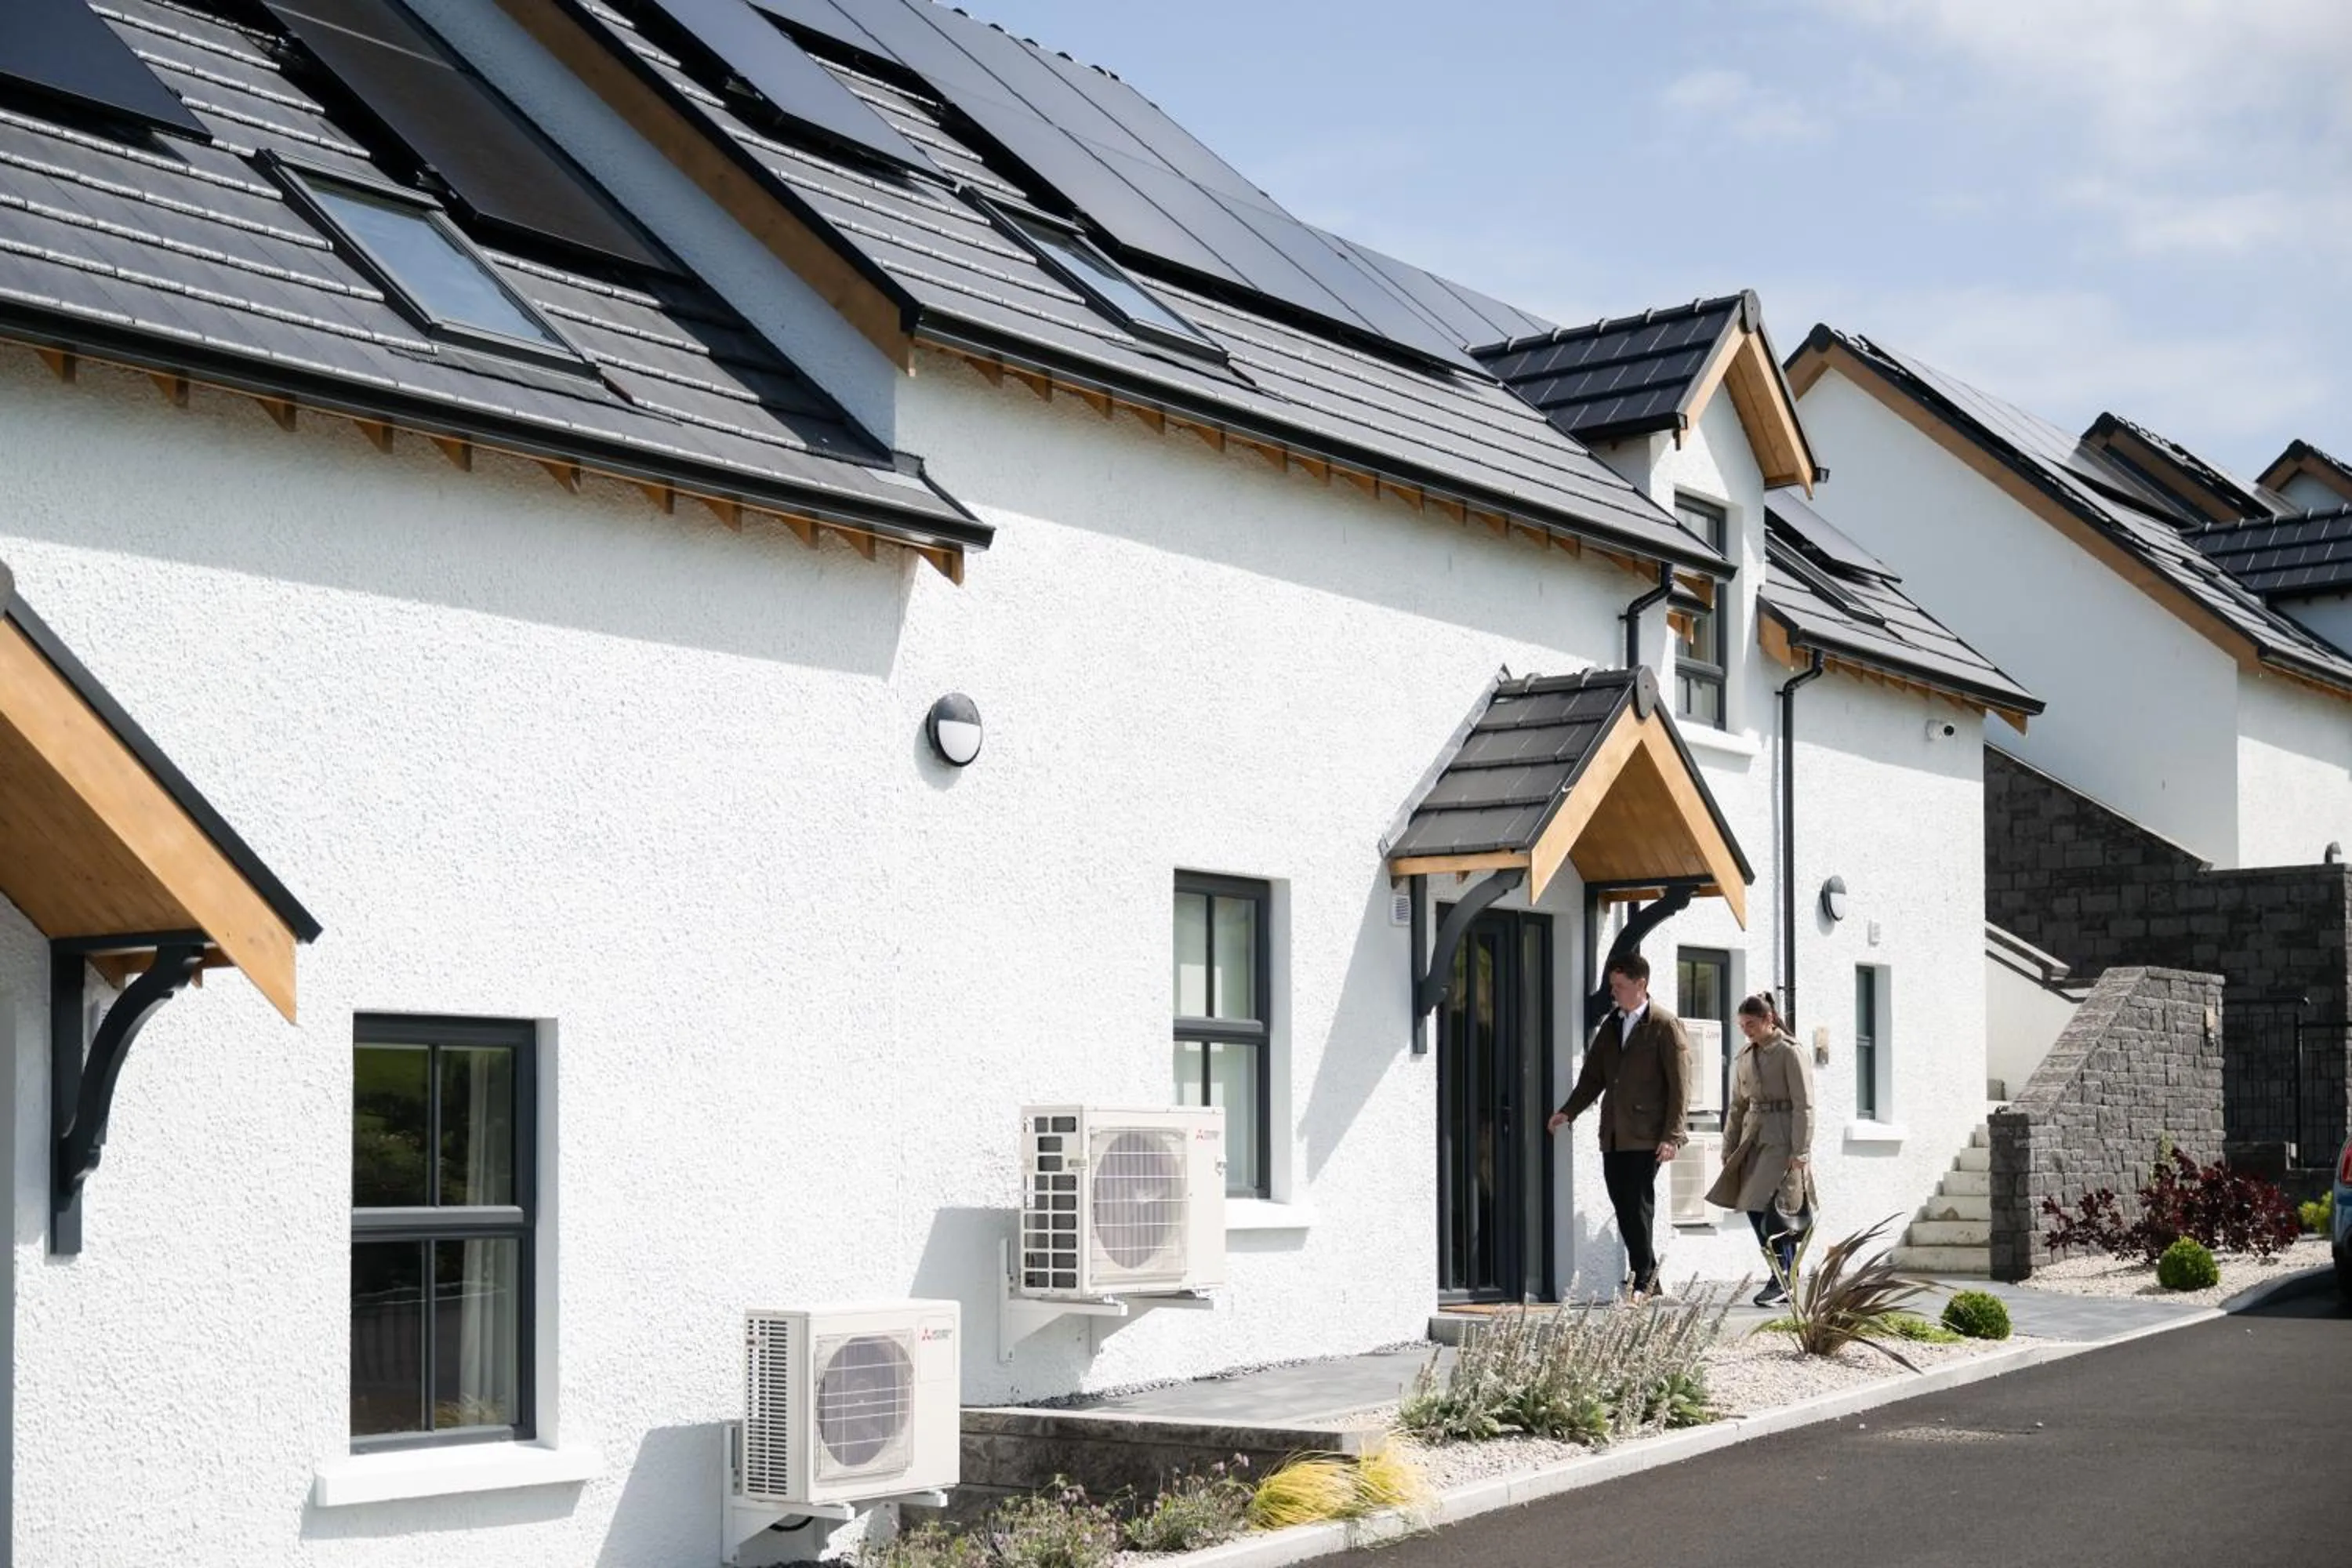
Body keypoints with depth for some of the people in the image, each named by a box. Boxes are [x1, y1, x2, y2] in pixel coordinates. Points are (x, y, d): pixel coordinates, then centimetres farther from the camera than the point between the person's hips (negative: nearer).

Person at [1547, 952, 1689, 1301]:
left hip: (1646, 1137, -6)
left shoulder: (1666, 1026, -4)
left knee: (1638, 1206, -7)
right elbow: (1593, 1075, 19)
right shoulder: (1610, 1025, 16)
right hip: (1613, 1136, 6)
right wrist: (1568, 1111, 5)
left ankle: (1643, 1278, 2)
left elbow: (1679, 1086, -7)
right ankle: (1646, 1279, 15)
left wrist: (1672, 1136, -14)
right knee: (1623, 1207, 6)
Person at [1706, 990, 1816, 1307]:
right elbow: (1738, 1107, 18)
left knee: (1771, 1209, -15)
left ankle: (1782, 1281, -7)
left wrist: (1800, 1152, -16)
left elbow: (1804, 1106, -11)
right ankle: (1783, 1279, 12)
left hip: (1783, 1141, -7)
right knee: (1753, 1209, 3)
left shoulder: (1790, 1053, -8)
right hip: (1753, 1139, 7)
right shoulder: (1745, 1056, 13)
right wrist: (1729, 1149, 14)